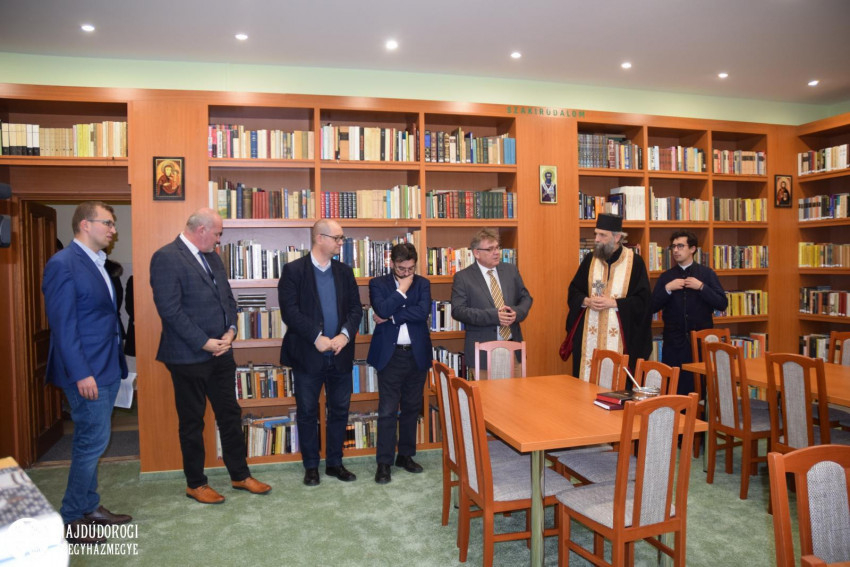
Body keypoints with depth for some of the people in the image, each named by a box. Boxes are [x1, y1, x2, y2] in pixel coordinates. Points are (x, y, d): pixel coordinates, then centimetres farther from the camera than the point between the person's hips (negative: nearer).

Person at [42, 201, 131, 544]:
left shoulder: (98, 264, 11)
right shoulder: (63, 264, -15)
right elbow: (63, 325, -18)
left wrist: (116, 361, 12)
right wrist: (81, 373, -20)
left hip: (107, 367, 9)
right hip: (86, 371, -9)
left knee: (90, 441, 17)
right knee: (93, 442, -1)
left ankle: (88, 506, 31)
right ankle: (70, 521, 15)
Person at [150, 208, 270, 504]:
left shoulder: (212, 257, 11)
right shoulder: (166, 257, -14)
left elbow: (227, 296, 14)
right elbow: (170, 310, -20)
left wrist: (231, 330, -2)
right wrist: (204, 343, -18)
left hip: (221, 352, 7)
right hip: (189, 356, -7)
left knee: (230, 415, 14)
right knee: (192, 422, 9)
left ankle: (240, 475, 28)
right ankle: (195, 483, 26)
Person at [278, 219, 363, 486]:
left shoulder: (344, 272, 9)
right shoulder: (293, 270, -5)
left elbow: (355, 308, 4)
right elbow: (289, 311, -13)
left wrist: (344, 335, -13)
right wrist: (317, 337, -19)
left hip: (340, 354, 4)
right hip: (308, 355, -4)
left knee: (339, 411, 12)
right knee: (307, 413, 8)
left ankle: (334, 463, 27)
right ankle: (311, 466, 24)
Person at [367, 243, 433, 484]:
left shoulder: (422, 283, 6)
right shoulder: (378, 283, 2)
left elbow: (423, 312, -12)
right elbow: (382, 309, -17)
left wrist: (390, 317, -14)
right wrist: (402, 290, -10)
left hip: (417, 354, 3)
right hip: (390, 354, -3)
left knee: (412, 408, 12)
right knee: (388, 411, -1)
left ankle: (406, 455, 26)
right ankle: (384, 463, 8)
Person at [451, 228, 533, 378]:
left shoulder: (511, 270, 10)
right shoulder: (462, 277, -4)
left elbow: (526, 298, 15)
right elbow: (458, 310, -12)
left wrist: (517, 312, -9)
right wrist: (493, 316, -20)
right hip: (483, 351, -4)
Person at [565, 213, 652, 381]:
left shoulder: (635, 262, -2)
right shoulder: (590, 260, 8)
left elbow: (642, 300, -5)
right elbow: (573, 291, 11)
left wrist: (613, 303, -15)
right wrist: (586, 301, -9)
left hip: (619, 335, -3)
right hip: (589, 334, 3)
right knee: (588, 378, 4)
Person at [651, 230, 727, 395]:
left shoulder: (707, 273, 4)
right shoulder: (666, 277, 8)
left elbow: (722, 304, -2)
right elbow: (653, 307, 2)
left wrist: (701, 287, -13)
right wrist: (667, 289, -11)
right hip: (674, 340, 1)